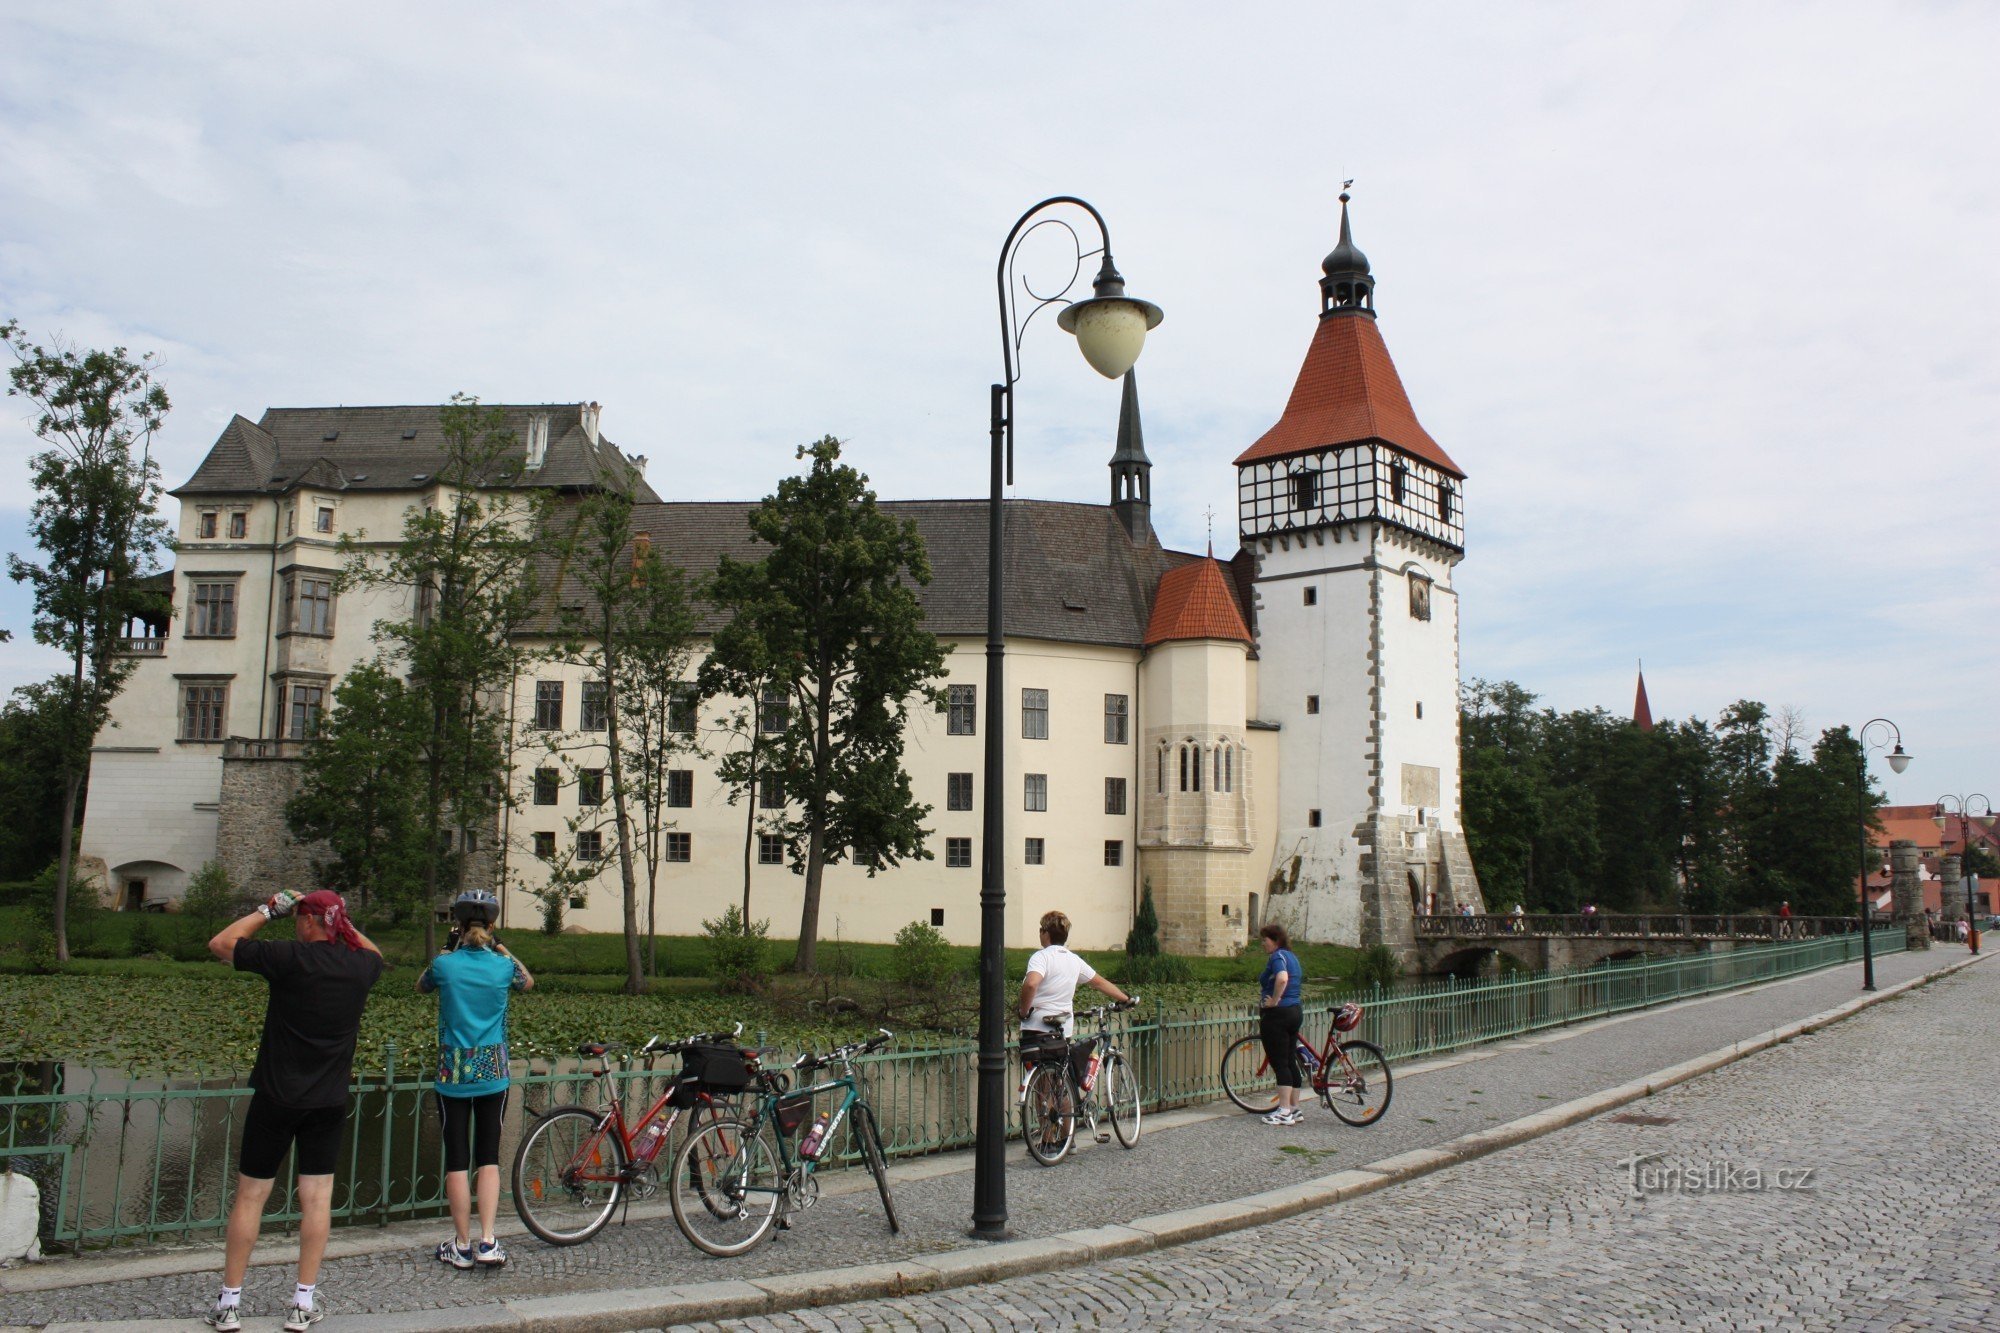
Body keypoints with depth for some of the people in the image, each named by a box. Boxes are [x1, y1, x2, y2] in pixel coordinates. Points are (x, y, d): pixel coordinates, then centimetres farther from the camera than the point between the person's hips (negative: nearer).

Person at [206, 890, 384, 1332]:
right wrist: (341, 920, 20)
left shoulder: (289, 956, -15)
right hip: (330, 1101, 3)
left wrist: (268, 910, 6)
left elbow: (220, 944, -2)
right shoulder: (361, 965, -2)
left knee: (250, 1195, 8)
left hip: (277, 1096, -3)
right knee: (317, 1196, 8)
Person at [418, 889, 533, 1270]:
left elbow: (420, 986, 14)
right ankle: (487, 1242, 2)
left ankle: (462, 1245, 13)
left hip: (452, 1073, -1)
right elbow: (528, 983, 18)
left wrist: (447, 950, 14)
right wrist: (502, 950, 19)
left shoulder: (445, 965, -9)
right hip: (493, 1073, 1)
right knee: (489, 1157, 8)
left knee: (457, 1159, 6)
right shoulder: (503, 965, -5)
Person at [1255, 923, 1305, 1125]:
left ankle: (1284, 1111, -4)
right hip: (1296, 1011, 10)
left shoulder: (1277, 956, -14)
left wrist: (1274, 1001, -22)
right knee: (1290, 1061, 12)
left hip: (1277, 1015, -10)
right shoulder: (1292, 956, 16)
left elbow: (1282, 978, -33)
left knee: (1279, 1063, -6)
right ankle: (1295, 1109, 16)